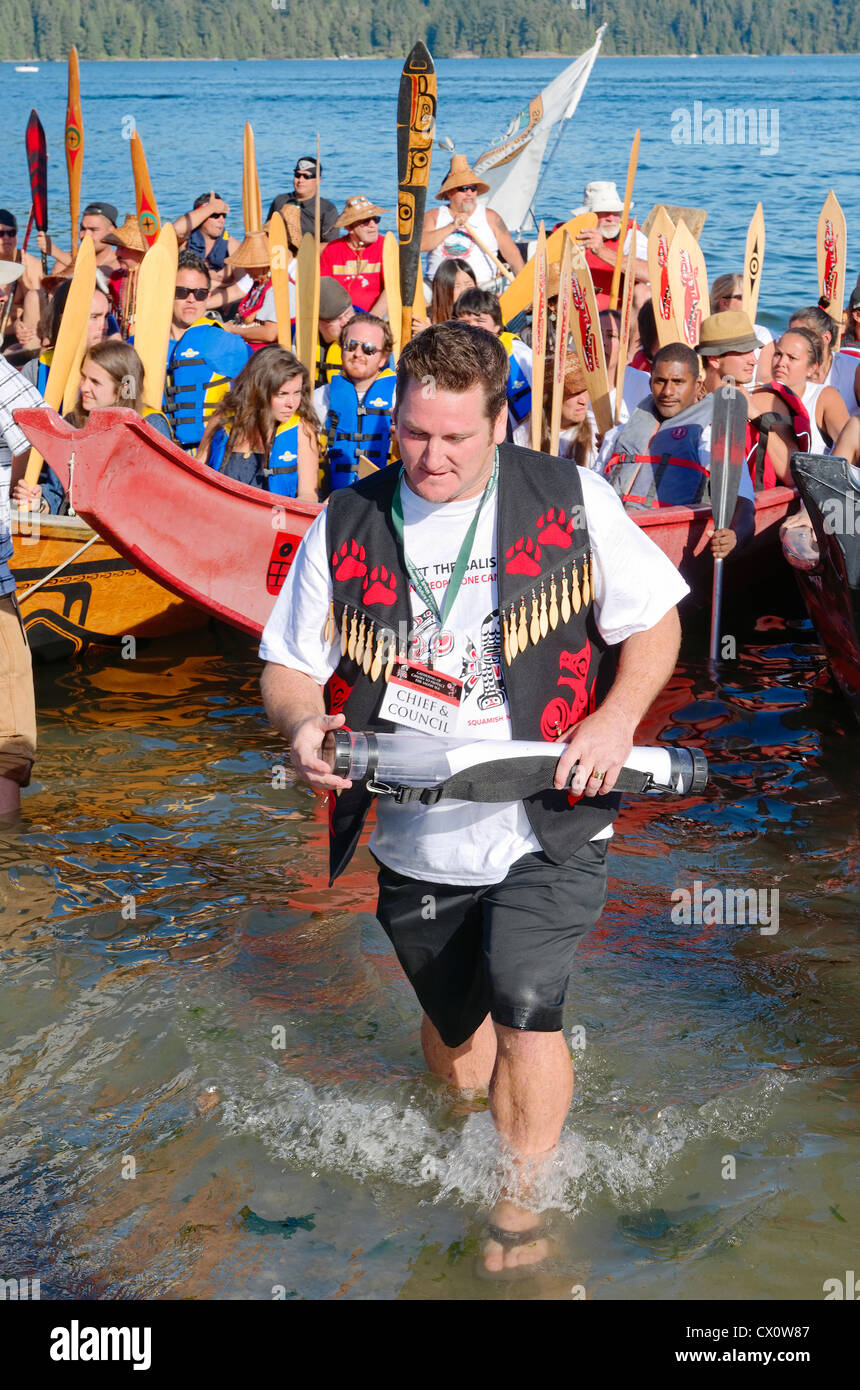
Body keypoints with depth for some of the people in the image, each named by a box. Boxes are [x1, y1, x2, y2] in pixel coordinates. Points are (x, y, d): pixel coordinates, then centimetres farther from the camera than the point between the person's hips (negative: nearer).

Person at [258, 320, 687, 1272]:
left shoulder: (569, 501, -5)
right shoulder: (345, 526, 0)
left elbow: (654, 622, 3)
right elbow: (289, 666, 6)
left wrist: (617, 716, -15)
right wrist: (303, 722, -17)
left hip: (545, 827, -3)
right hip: (414, 837, 3)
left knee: (526, 1005, -19)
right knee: (452, 1024, 18)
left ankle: (518, 1216, 1)